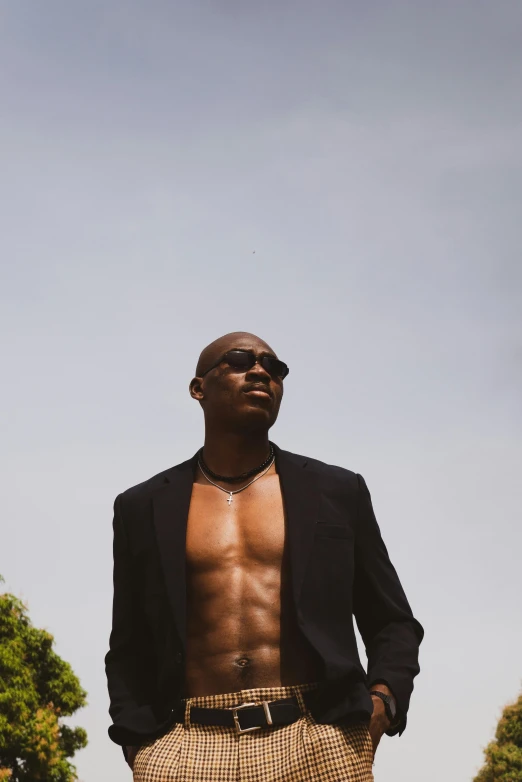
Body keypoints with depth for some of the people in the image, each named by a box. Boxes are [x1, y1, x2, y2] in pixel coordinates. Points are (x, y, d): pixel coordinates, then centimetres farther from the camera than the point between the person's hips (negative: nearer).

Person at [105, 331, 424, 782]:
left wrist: (384, 697, -5)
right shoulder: (143, 507, 11)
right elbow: (129, 648, 15)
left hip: (319, 742, 0)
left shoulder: (338, 491, 10)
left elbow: (392, 622, 14)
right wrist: (137, 740, -1)